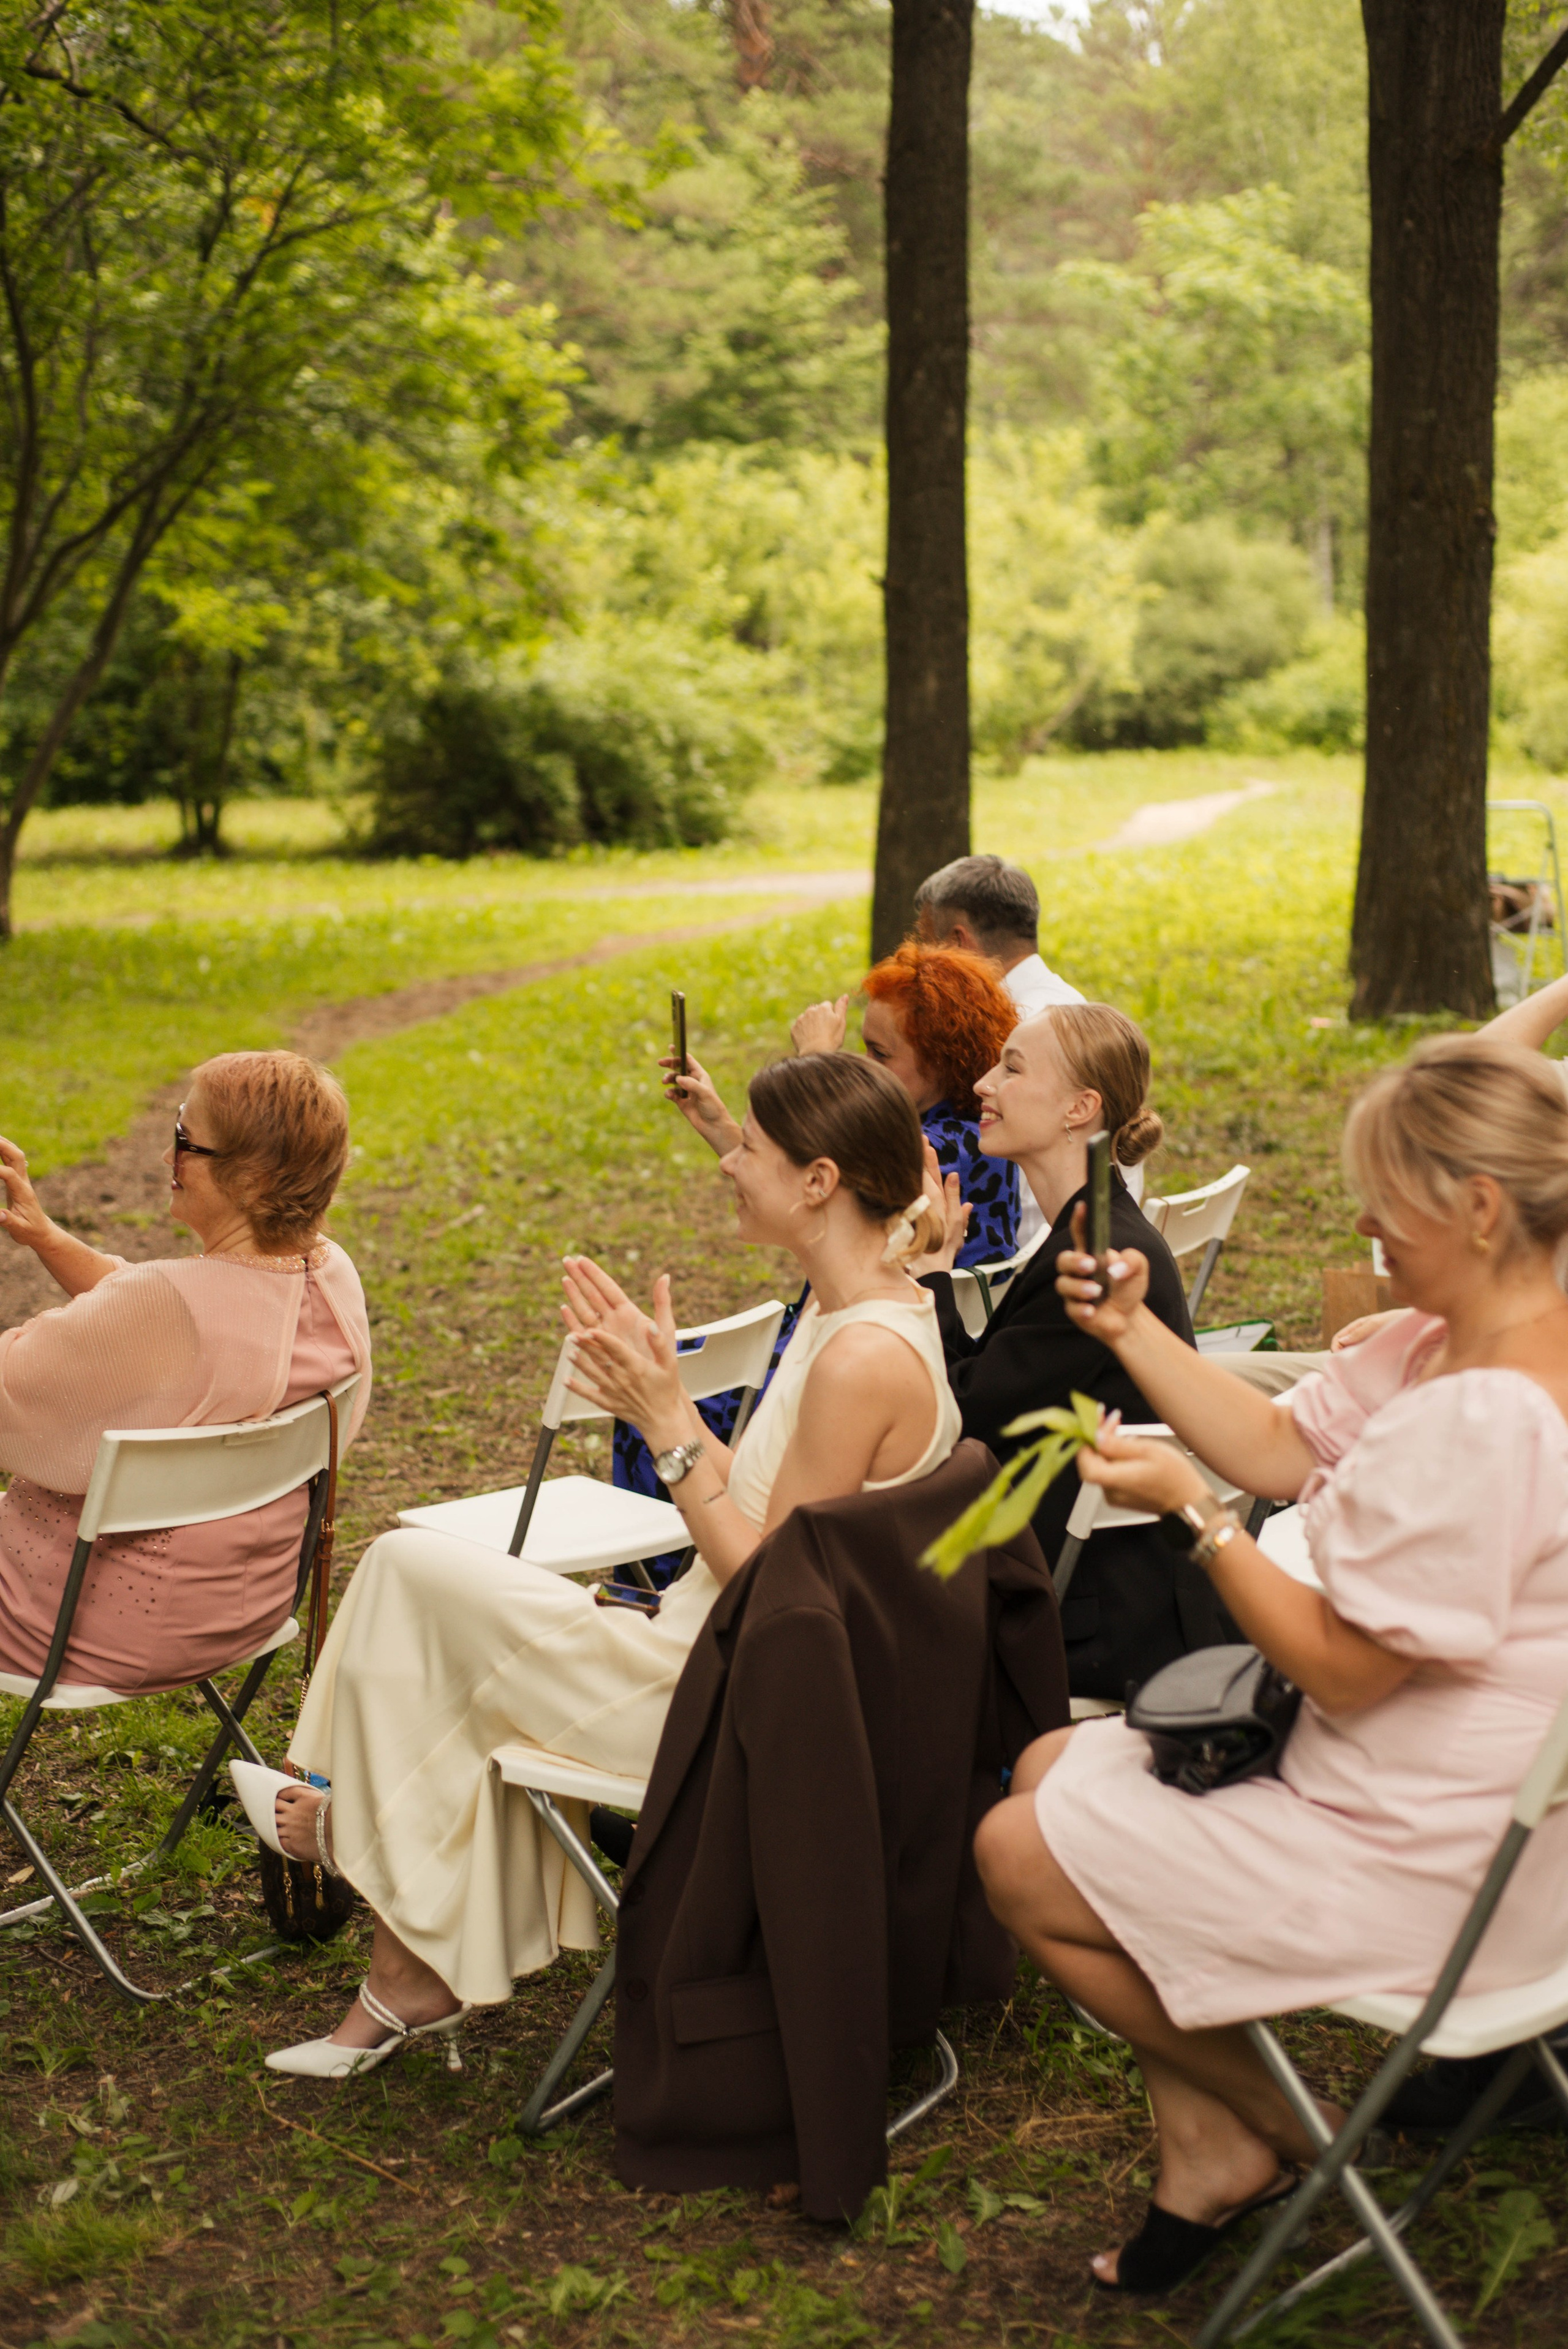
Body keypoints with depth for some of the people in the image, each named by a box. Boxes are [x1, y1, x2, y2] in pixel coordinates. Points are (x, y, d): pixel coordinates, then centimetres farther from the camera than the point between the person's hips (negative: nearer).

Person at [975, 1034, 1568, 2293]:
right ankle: (1202, 2145, 15)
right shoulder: (1448, 1343, 1)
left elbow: (1342, 1668, -25)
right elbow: (1284, 1450, 8)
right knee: (1050, 1769, 14)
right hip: (1438, 1795, 11)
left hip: (1419, 1863, -11)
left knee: (1021, 1860, -3)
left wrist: (1193, 1511, -17)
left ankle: (1267, 2129, 17)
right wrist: (1133, 1332, 2)